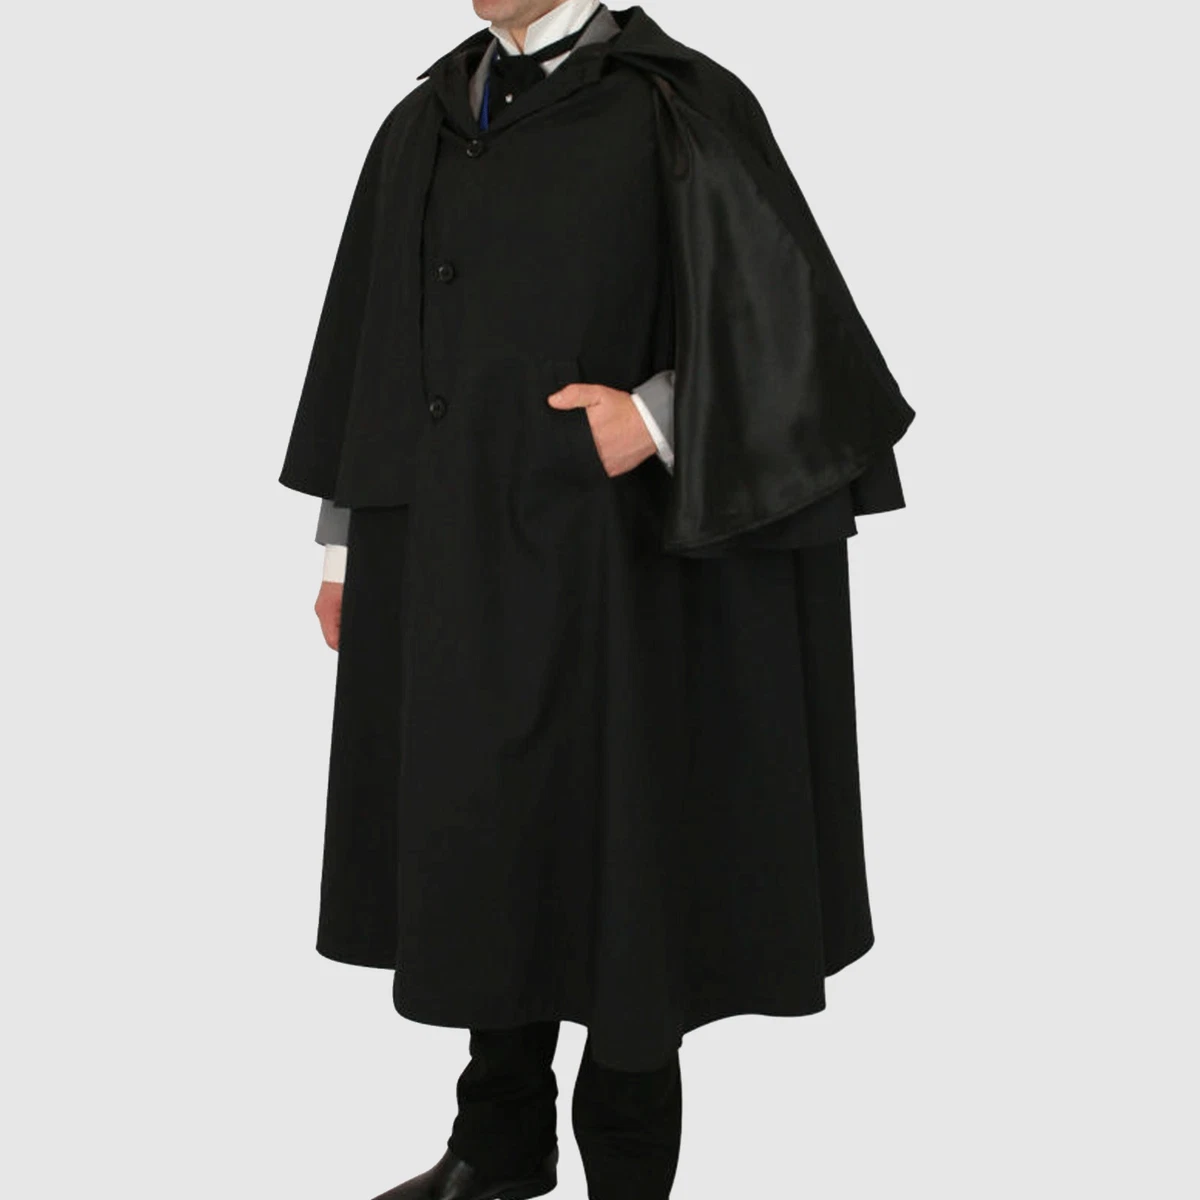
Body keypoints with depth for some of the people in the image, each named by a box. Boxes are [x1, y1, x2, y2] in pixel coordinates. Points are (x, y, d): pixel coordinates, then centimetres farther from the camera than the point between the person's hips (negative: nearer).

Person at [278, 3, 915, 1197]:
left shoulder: (674, 107, -6)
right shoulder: (423, 127, 12)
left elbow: (789, 321, -10)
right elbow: (368, 343, 15)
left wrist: (656, 417, -22)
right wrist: (349, 549, 14)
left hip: (597, 562, -6)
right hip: (444, 567, 6)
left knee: (614, 853, 4)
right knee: (476, 843, 13)